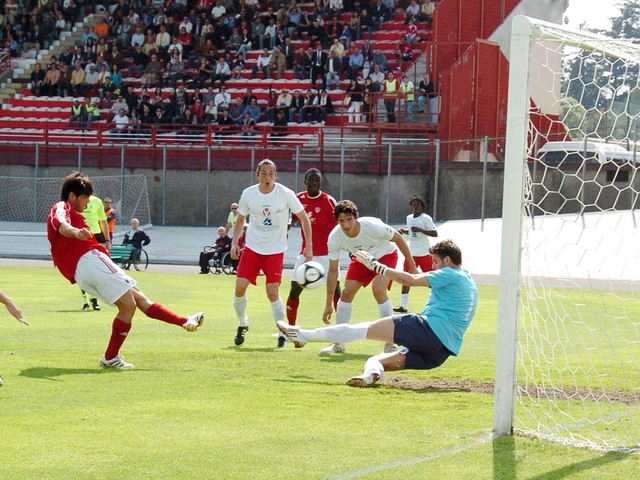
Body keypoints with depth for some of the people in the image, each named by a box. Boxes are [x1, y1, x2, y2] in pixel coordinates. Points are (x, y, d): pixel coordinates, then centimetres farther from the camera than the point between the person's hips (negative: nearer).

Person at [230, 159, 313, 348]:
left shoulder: (286, 194, -12)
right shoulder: (248, 194, -5)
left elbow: (304, 219, -2)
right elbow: (240, 219, 11)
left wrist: (308, 246, -6)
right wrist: (234, 243, -1)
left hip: (275, 250, -2)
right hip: (252, 248, 2)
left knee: (272, 293, -10)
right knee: (239, 288, -6)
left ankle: (283, 333, 6)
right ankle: (242, 325, 18)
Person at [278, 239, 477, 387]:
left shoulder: (450, 274, -2)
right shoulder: (467, 282, 26)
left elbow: (410, 280, -8)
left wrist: (376, 266, -1)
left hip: (428, 329, -9)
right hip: (444, 349, 9)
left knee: (363, 329, -5)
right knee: (379, 360, 7)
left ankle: (303, 335, -3)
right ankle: (371, 374, -28)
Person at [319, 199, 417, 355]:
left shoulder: (373, 226, -38)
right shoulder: (334, 237, -27)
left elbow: (398, 239, -19)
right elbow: (333, 271, -16)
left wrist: (412, 266, -14)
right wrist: (329, 304, -14)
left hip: (385, 255, -4)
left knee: (378, 289, -25)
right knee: (347, 292, -8)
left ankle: (390, 343, -13)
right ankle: (338, 343, 8)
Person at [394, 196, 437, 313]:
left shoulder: (426, 218, -8)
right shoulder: (409, 218, 11)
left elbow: (435, 233, -14)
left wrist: (420, 230, -24)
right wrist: (403, 231, 6)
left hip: (424, 254, -5)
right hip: (411, 253, 6)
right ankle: (403, 305, -1)